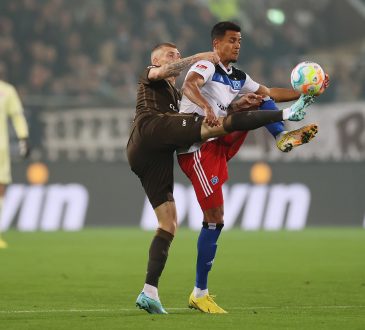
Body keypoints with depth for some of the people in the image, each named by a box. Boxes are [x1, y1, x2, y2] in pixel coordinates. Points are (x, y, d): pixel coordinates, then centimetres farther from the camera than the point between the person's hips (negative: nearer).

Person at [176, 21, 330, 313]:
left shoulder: (238, 78, 17)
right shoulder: (207, 67, -9)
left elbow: (271, 94, 26)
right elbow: (189, 85, -30)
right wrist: (207, 107, -49)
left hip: (219, 145, 8)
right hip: (196, 150, -8)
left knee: (261, 101, 3)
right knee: (215, 219, -10)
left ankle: (283, 137, -24)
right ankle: (199, 294, -3)